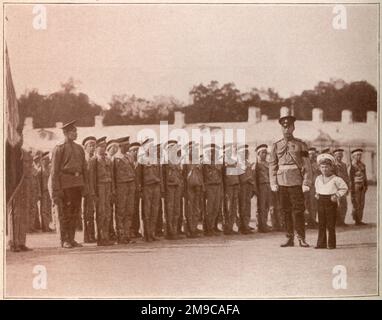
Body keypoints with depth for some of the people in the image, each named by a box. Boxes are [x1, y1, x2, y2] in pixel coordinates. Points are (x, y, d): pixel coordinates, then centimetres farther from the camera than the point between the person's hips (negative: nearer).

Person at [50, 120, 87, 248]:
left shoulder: (79, 148, 15)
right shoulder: (59, 148, -3)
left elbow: (84, 168, 18)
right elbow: (54, 170, -6)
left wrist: (85, 186, 11)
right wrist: (56, 189, -13)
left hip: (78, 182, 6)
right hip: (65, 183, -6)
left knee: (75, 212, 9)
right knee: (65, 213, -1)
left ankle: (71, 239, 17)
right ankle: (64, 240, 7)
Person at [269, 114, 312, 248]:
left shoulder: (300, 145, 3)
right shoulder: (276, 146, 11)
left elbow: (307, 165, 0)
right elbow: (272, 165, 10)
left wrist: (306, 183, -7)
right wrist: (273, 183, 2)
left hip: (296, 183, -3)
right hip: (282, 183, 3)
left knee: (298, 210, -4)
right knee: (286, 211, 6)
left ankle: (301, 239, 4)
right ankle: (290, 238, 14)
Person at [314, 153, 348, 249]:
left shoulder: (335, 179, -5)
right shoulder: (318, 178, 11)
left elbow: (344, 188, 2)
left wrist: (337, 195, -6)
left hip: (331, 202, -5)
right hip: (321, 201, 5)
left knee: (331, 225, -2)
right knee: (321, 224, 6)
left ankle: (331, 244, 4)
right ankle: (321, 243, 10)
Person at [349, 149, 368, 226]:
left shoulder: (363, 165, 12)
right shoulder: (352, 165, -9)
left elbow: (364, 176, 18)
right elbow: (351, 177, -11)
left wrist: (366, 185, 13)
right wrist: (352, 189, -14)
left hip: (362, 186, 7)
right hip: (355, 185, -7)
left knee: (361, 203, 7)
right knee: (356, 203, -5)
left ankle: (359, 220, 13)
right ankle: (356, 220, 1)